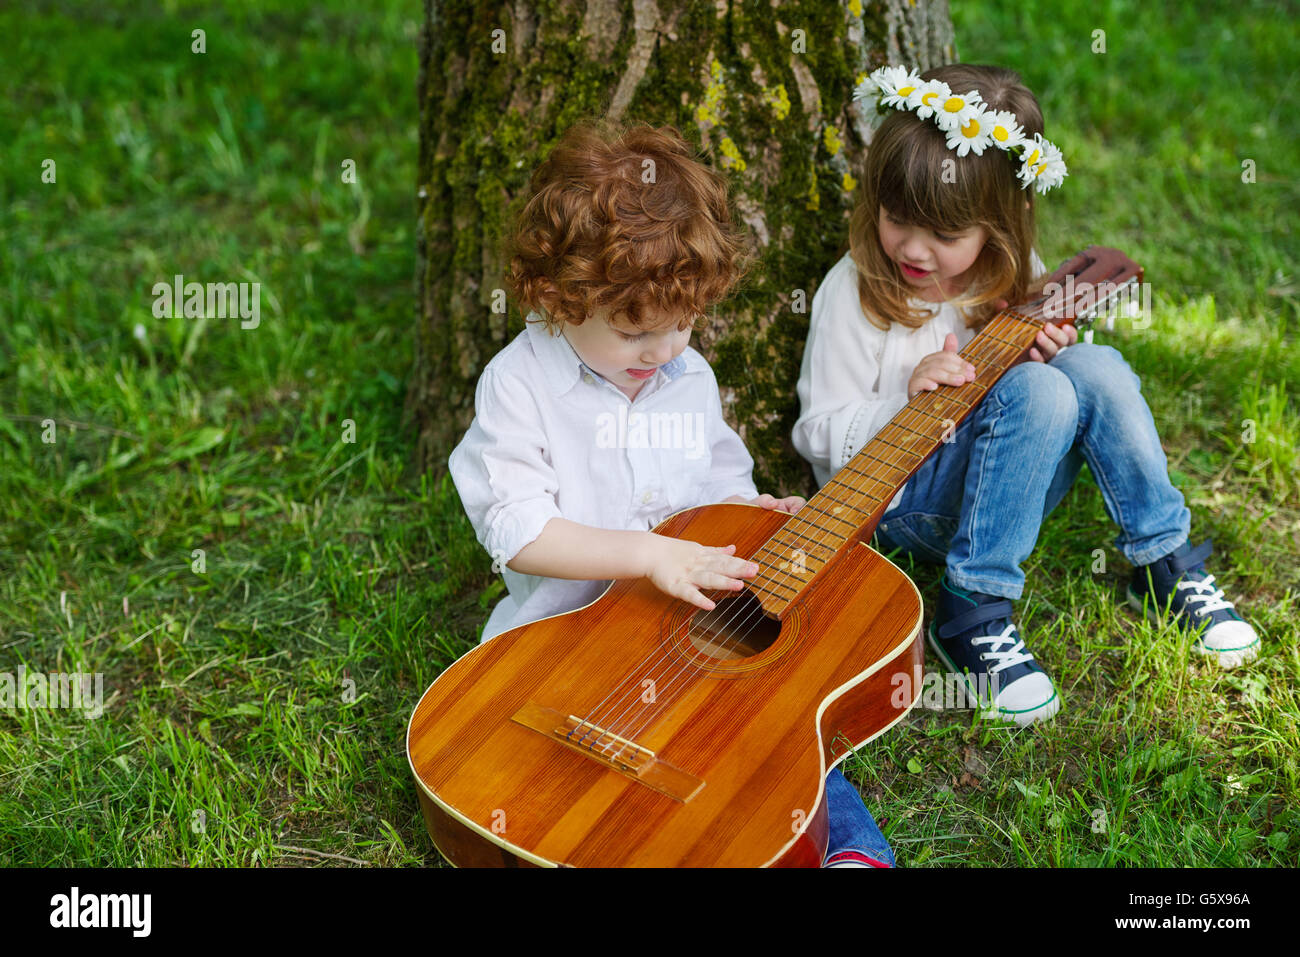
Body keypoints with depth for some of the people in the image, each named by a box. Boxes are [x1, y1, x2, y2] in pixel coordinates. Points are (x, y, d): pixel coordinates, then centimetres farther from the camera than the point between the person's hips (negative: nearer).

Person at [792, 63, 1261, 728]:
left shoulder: (1009, 275, 1)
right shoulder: (855, 292, -13)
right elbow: (822, 435, -11)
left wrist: (1047, 349, -8)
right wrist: (908, 400, -28)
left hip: (1006, 486, 5)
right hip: (899, 497, -5)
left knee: (1094, 366, -19)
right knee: (1036, 393, -30)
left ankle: (1165, 565, -8)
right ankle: (973, 613, -28)